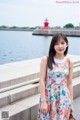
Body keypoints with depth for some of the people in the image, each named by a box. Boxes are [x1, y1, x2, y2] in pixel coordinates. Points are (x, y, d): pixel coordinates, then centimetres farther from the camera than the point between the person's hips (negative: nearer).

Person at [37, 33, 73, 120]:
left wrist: (71, 102, 7)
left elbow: (69, 83, 6)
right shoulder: (46, 60, -7)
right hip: (49, 96, -2)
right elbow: (42, 80, -9)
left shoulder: (69, 62, 1)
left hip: (64, 98, 2)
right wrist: (43, 101, -12)